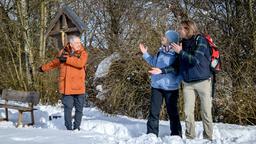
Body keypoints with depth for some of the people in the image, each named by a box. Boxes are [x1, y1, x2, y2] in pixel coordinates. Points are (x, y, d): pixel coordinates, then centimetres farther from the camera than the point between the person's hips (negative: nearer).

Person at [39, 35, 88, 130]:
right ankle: (69, 128, 6)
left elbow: (80, 63, -20)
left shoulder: (83, 53, 2)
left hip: (79, 87, 0)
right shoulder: (63, 52, 8)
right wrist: (44, 68, 36)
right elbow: (55, 62, 25)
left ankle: (76, 127, 17)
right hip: (66, 87, 0)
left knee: (79, 109, 5)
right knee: (68, 108, -2)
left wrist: (67, 59, -18)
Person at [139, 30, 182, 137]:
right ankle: (151, 134, 14)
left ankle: (176, 135, 17)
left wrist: (176, 81, -20)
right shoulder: (160, 51, 6)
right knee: (154, 111, 6)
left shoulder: (177, 54, -12)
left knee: (172, 112, 6)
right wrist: (145, 54, 21)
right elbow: (153, 62, 24)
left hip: (170, 88, -5)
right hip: (156, 86, 5)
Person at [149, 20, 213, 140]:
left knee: (206, 112, -1)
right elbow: (178, 66, 10)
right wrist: (162, 70, 0)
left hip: (203, 82, -5)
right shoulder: (183, 43, 8)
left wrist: (180, 52, -15)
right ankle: (190, 137, 13)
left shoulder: (200, 41, -8)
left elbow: (196, 60, -19)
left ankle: (208, 138, 9)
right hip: (188, 83, 5)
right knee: (188, 112, 4)